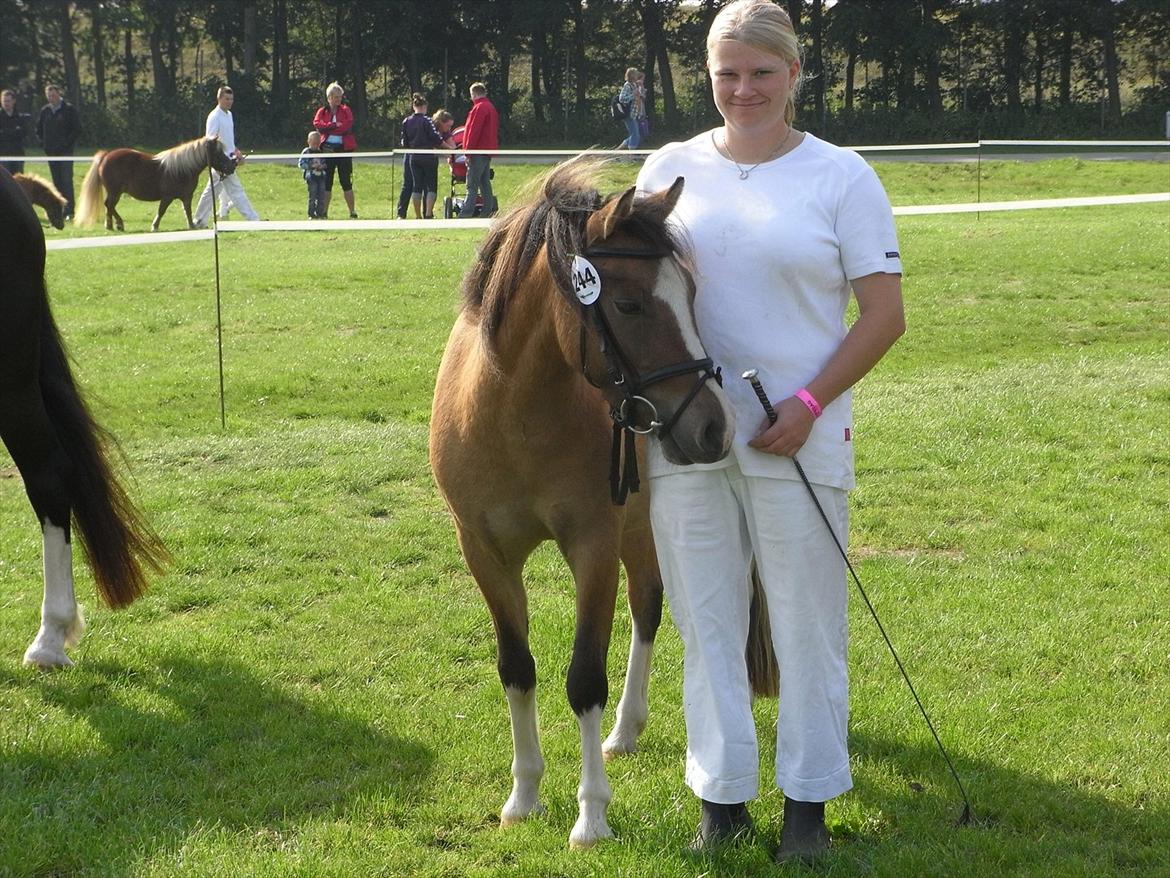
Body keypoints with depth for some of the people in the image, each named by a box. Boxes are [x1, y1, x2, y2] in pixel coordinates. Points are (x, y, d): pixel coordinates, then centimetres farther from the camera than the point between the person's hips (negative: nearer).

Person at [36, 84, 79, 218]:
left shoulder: (69, 109, -4)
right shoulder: (45, 110, 10)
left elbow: (77, 129, -5)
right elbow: (39, 128, 21)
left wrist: (68, 143, -11)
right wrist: (43, 142, 8)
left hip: (65, 150, -5)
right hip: (51, 151, 5)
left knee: (66, 181, -10)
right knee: (56, 181, 6)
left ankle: (69, 211, -11)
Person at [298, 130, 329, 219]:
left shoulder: (321, 152, 12)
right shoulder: (306, 152, -2)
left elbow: (326, 163, 18)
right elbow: (301, 164, -8)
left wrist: (323, 166, -5)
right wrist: (311, 166, -16)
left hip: (321, 176, 5)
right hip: (311, 177, -5)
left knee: (321, 196, 3)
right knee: (312, 196, -5)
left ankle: (320, 213, 11)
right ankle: (311, 214, 1)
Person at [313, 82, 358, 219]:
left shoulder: (346, 110, 5)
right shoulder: (322, 111, 9)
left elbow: (348, 125, -12)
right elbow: (317, 124, -10)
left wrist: (327, 128, -10)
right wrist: (334, 125, -17)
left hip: (343, 149, -2)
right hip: (327, 149, 2)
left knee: (346, 182, -1)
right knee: (326, 182, 5)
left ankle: (353, 213, 2)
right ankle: (324, 212, 10)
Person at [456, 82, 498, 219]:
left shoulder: (479, 108, -13)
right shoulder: (491, 107, 18)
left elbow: (473, 131, -18)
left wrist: (468, 150, -16)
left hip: (478, 151, -10)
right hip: (488, 150, 10)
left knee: (472, 184, -12)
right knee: (485, 183, 12)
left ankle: (466, 213, -16)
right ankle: (488, 211, 12)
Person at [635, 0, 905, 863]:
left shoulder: (841, 177, -2)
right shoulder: (670, 170, 6)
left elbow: (885, 314, -4)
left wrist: (809, 405, -14)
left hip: (798, 438, -2)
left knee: (808, 624, 5)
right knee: (706, 622, 9)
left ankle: (808, 802, 18)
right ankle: (723, 797, 21)